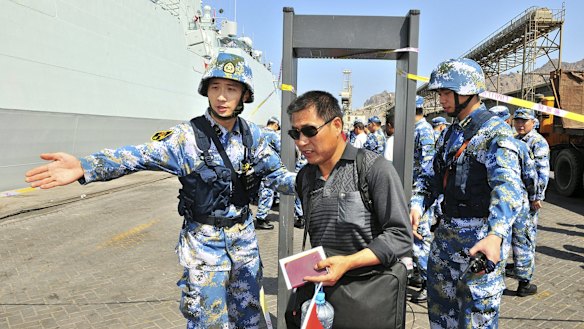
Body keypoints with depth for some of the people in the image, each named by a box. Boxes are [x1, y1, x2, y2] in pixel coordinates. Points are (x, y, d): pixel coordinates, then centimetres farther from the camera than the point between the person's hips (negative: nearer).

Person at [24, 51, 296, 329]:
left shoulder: (252, 135, -2)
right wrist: (85, 167, -40)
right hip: (205, 244, -4)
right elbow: (141, 156, -26)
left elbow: (276, 174, 5)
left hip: (245, 241, 5)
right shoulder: (188, 136, -15)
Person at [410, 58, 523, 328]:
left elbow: (508, 187, -27)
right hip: (447, 232, 8)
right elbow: (433, 176, 12)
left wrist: (495, 236, -41)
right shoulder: (450, 134, 12)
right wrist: (417, 205, -8)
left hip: (481, 238, -7)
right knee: (439, 307, 19)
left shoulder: (495, 132, -14)